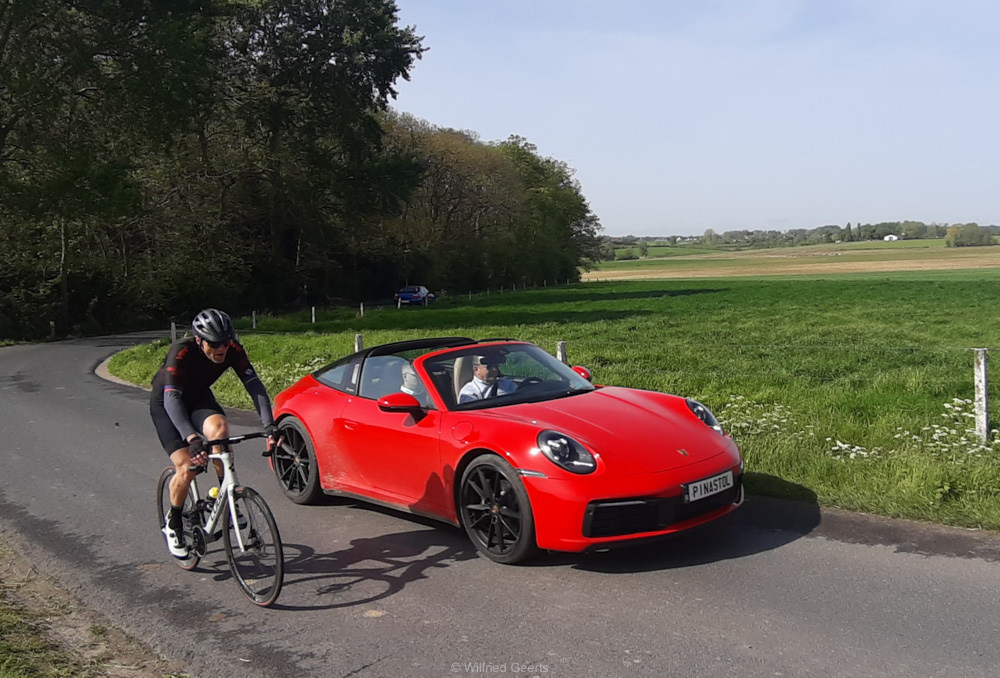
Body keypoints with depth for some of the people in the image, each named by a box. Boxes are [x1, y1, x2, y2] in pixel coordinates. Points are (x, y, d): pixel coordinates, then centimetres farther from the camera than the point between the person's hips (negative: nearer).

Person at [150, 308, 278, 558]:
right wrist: (191, 438, -58)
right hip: (166, 403, -3)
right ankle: (173, 525, 9)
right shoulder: (182, 352, -35)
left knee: (219, 428, -31)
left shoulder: (233, 350, -24)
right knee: (187, 467, -16)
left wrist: (269, 424, -42)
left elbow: (254, 385, -28)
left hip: (199, 398, 3)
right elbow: (172, 399, -43)